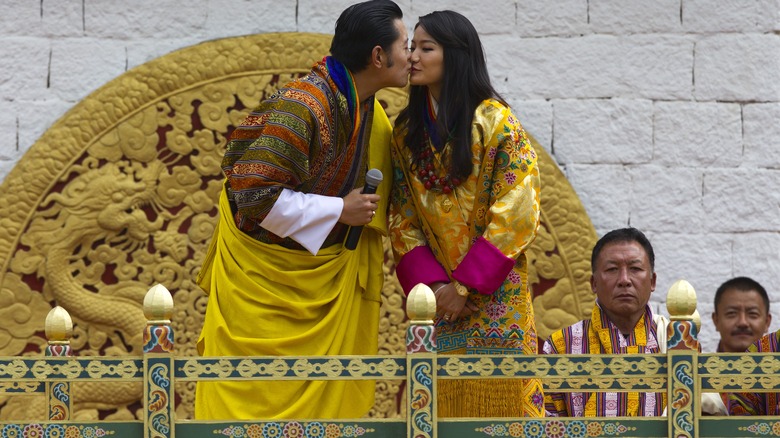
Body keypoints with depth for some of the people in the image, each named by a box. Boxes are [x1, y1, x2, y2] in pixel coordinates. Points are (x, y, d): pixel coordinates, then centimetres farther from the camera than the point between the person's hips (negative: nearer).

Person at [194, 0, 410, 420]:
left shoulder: (368, 111, 3)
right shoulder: (300, 108, -25)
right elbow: (255, 193, -28)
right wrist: (339, 211, -22)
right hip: (264, 276, -8)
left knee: (324, 396, 9)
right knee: (255, 394, -3)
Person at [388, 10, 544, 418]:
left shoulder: (495, 122, -7)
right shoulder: (407, 131, 8)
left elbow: (516, 213, -12)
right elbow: (402, 218, 6)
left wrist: (464, 284, -14)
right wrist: (430, 282, -9)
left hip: (495, 296, -4)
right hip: (436, 301, 4)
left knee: (499, 400, -3)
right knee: (444, 407, 3)